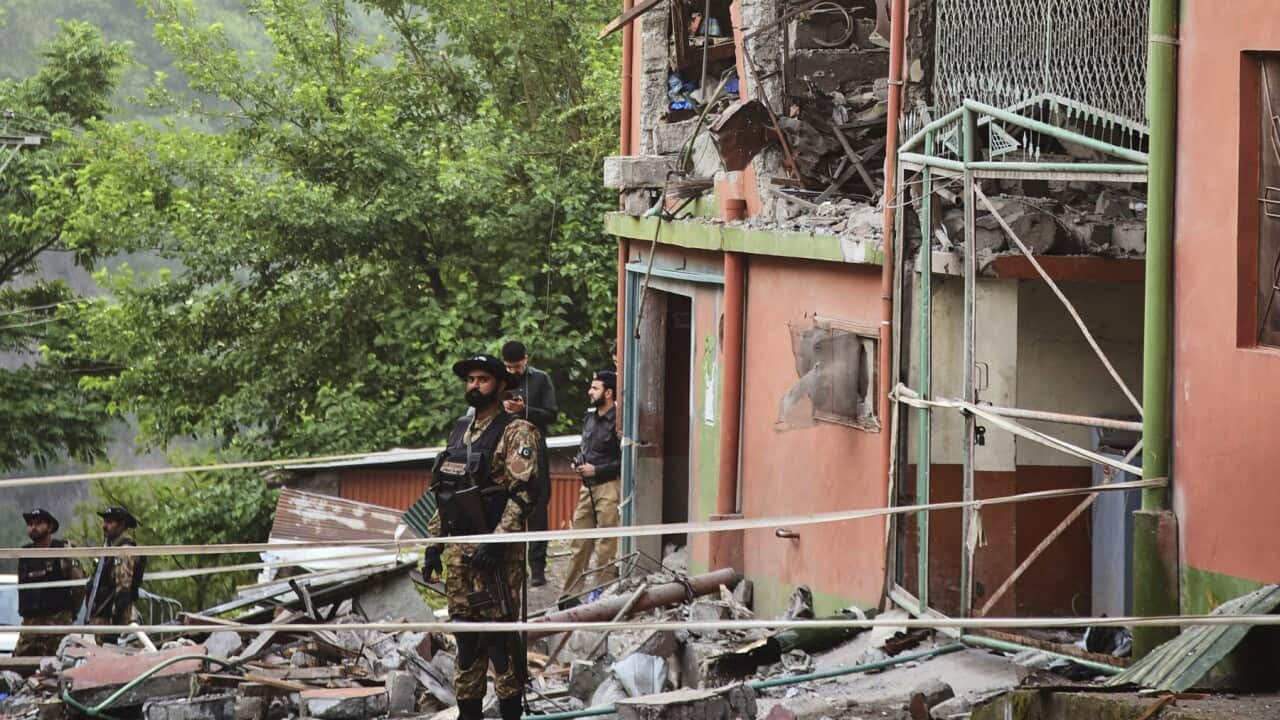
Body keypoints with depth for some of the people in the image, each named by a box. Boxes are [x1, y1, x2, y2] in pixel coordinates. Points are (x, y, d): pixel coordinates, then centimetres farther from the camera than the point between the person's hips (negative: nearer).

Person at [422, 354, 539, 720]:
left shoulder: (516, 433, -6)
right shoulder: (459, 432, 18)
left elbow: (523, 493, -15)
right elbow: (442, 494, 22)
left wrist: (497, 542, -22)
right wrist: (433, 545, 16)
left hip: (495, 551, -7)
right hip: (457, 549, 7)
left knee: (499, 634, -8)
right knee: (465, 636, 9)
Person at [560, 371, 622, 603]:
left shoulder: (617, 422, -12)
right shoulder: (590, 417, 14)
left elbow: (623, 461, -15)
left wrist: (596, 470, -15)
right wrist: (578, 462, 7)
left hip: (609, 486, -8)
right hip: (588, 487, 8)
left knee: (606, 547, -3)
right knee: (580, 543, 9)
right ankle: (570, 595, 12)